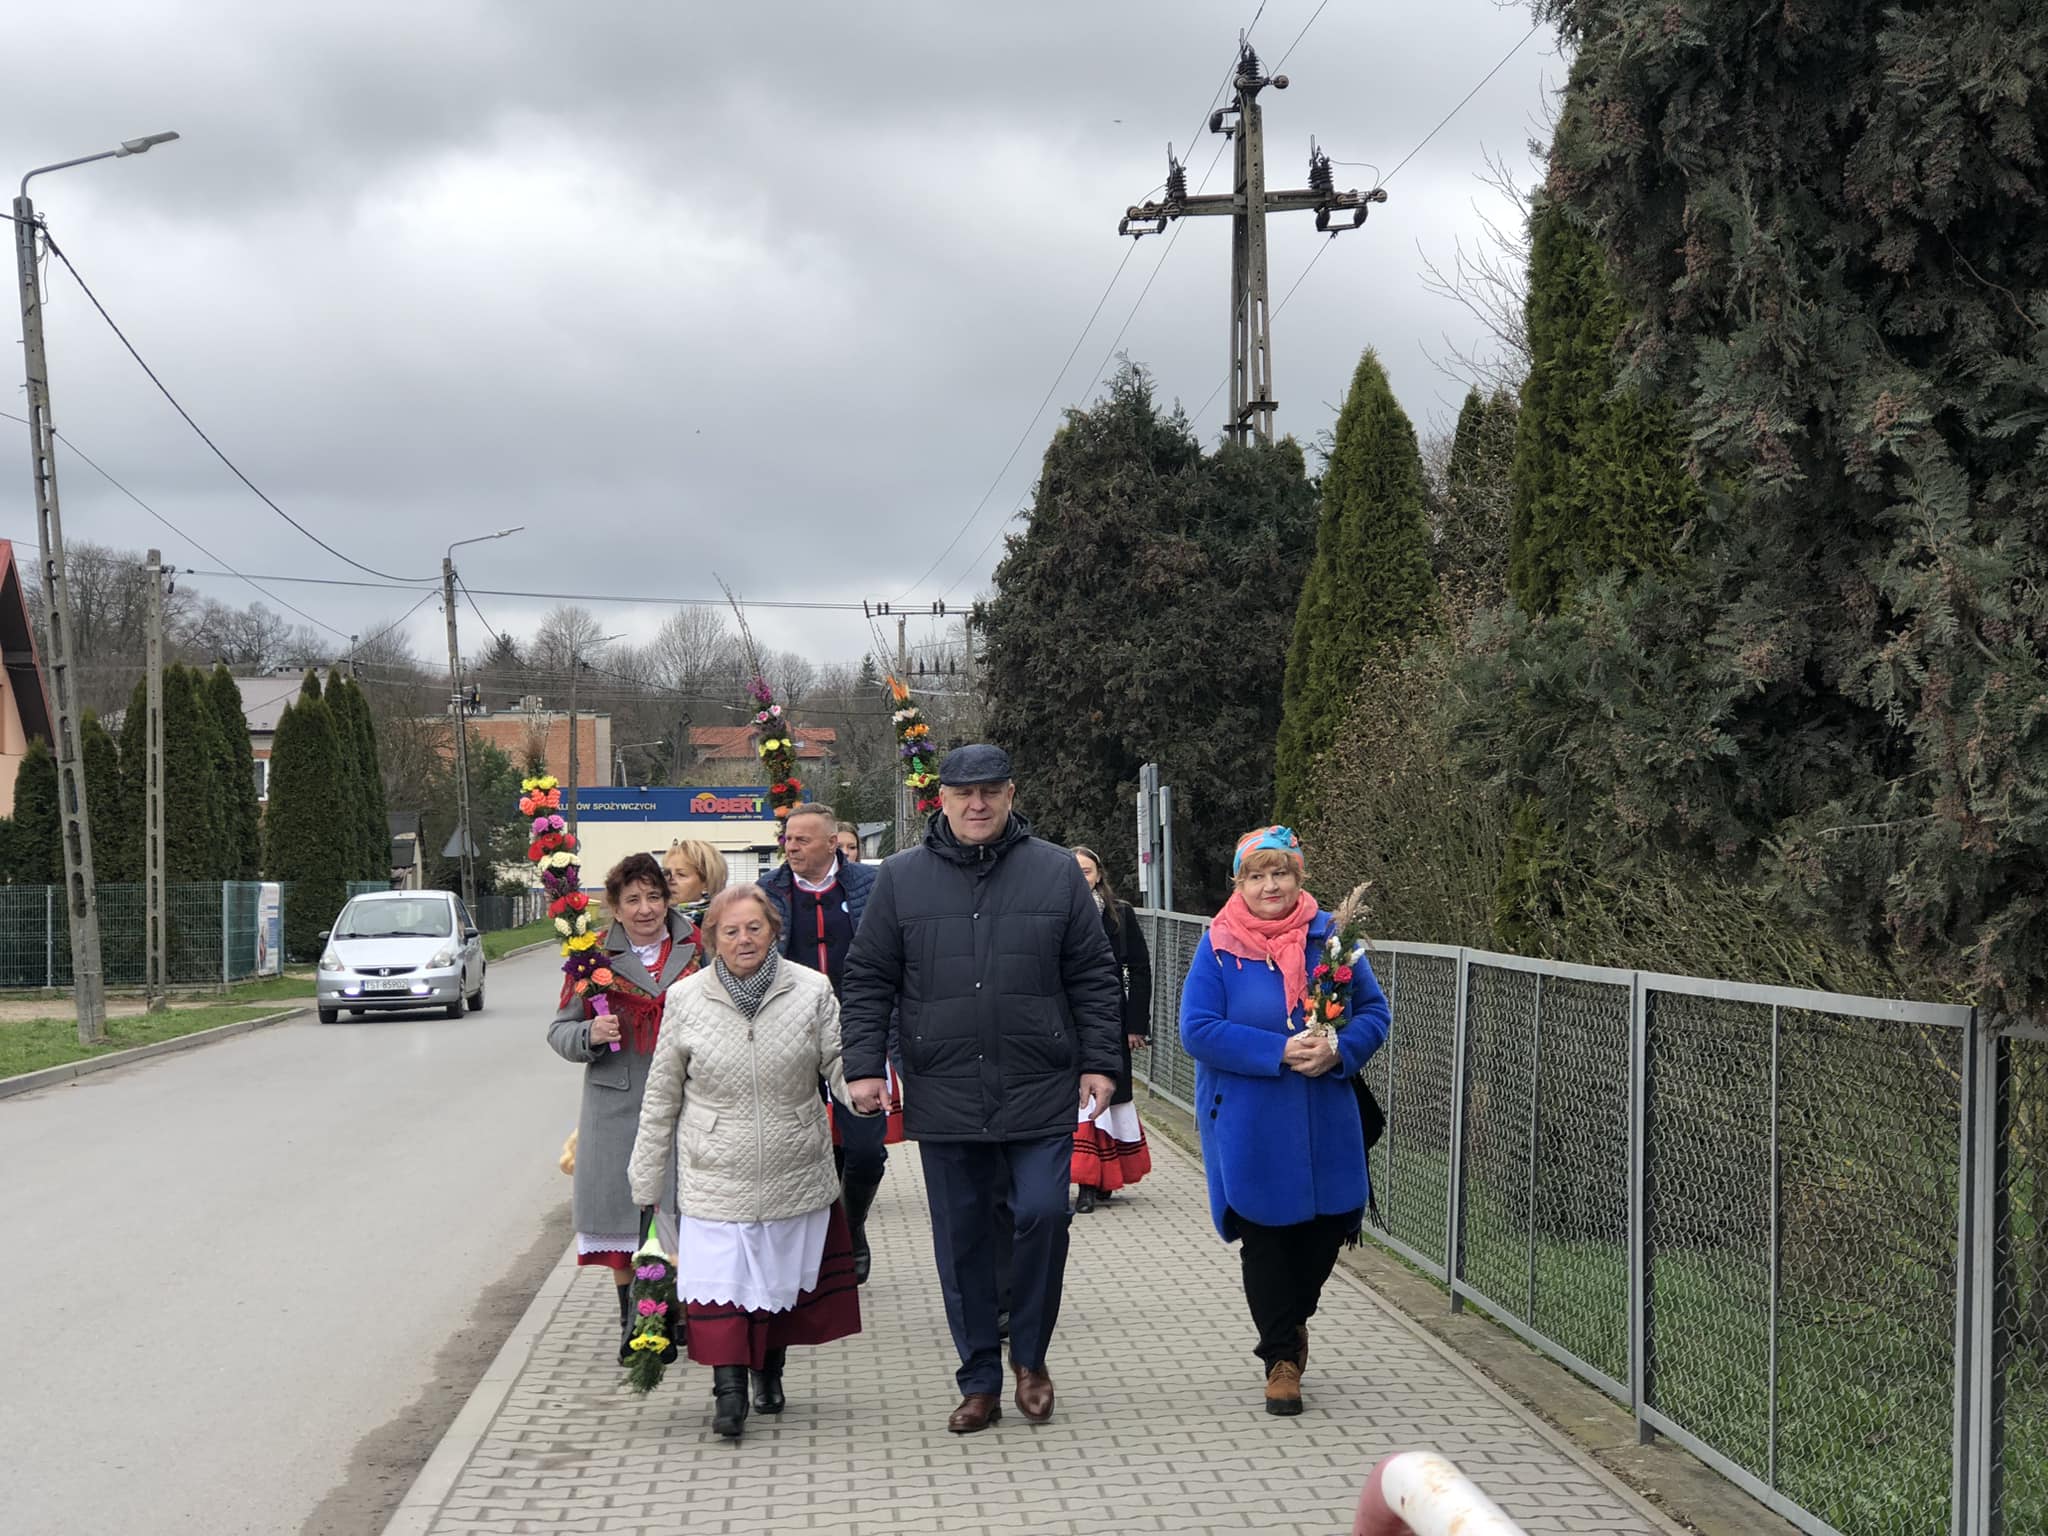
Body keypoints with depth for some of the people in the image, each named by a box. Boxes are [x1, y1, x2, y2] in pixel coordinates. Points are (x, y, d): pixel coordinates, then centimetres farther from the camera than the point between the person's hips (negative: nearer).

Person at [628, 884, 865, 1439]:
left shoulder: (811, 991, -2)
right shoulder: (685, 999, -1)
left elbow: (838, 1062, -1)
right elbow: (661, 1096, 5)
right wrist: (646, 1178, 7)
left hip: (796, 1176, 1)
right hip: (715, 1179, -1)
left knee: (785, 1275, 13)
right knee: (718, 1276, -11)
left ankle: (770, 1369, 34)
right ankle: (729, 1386, -7)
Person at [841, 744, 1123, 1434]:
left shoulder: (1056, 872, 5)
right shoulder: (901, 878, 5)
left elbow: (1094, 976, 7)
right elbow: (867, 982, 7)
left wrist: (1099, 1062, 2)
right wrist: (864, 1066, 0)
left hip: (1040, 1093, -1)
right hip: (943, 1098, 1)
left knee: (1042, 1213, -11)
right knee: (961, 1240, 6)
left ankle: (1029, 1357, 11)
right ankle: (980, 1382, 17)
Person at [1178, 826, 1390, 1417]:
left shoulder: (1329, 936, 1)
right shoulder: (1219, 946, -7)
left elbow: (1374, 1010, 5)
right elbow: (1198, 1030, -13)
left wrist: (1338, 1050, -15)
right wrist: (1279, 1052, -21)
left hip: (1326, 1122, 3)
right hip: (1249, 1125, -3)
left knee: (1327, 1224, 9)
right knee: (1266, 1235, 5)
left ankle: (1291, 1319, 40)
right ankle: (1282, 1357, 21)